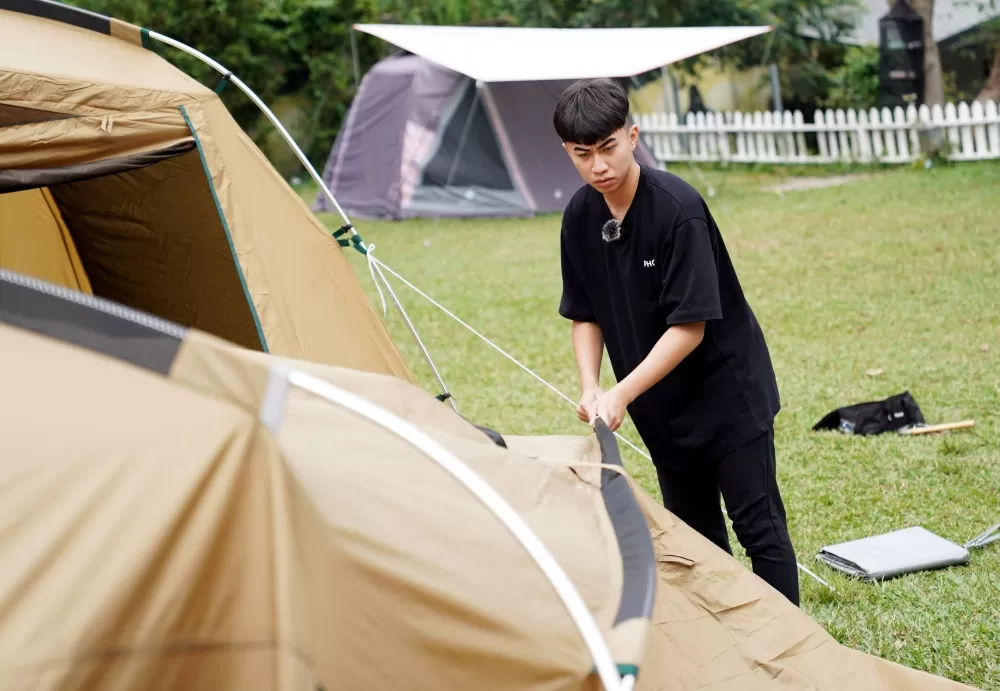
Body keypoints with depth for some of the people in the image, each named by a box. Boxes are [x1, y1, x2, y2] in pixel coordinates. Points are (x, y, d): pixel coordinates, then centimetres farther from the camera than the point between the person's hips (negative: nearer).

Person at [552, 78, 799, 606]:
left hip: (728, 389, -6)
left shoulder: (678, 208, -23)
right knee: (692, 534, 14)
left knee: (758, 525, -2)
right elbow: (584, 315, 7)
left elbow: (690, 325, -24)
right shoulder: (580, 217, -3)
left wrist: (623, 394, -26)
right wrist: (590, 388, -9)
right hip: (663, 407, 7)